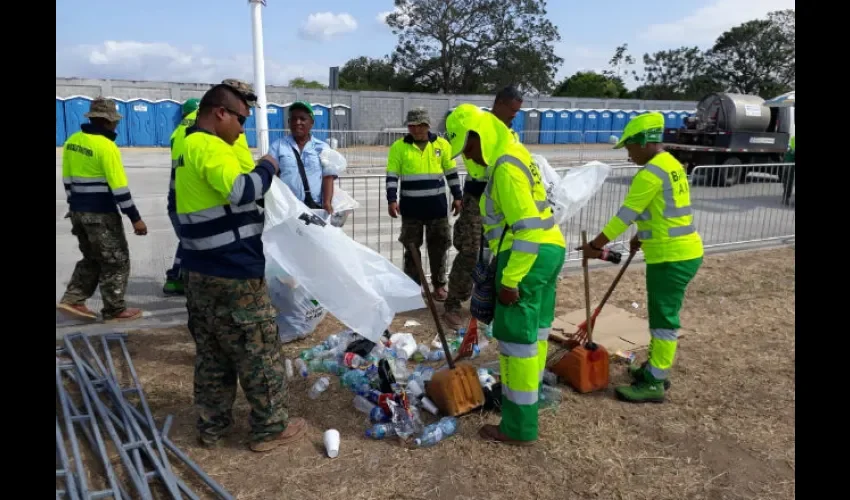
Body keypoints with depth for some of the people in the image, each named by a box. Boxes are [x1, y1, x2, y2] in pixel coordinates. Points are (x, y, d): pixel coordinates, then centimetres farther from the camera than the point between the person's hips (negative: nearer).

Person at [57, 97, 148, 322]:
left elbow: (67, 178, 14)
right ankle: (115, 310, 11)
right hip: (102, 213, -8)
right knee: (116, 261, 4)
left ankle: (72, 300, 17)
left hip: (78, 210, 8)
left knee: (92, 259, 22)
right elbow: (119, 186, -20)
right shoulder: (106, 145, -17)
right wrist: (135, 217, -16)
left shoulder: (72, 141, 8)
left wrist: (75, 205, 23)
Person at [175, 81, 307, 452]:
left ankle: (212, 424, 29)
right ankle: (271, 427, 15)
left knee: (211, 353, 18)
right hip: (232, 273, -10)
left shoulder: (188, 148, 16)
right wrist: (267, 167, -13)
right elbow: (242, 191, -30)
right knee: (259, 351, 3)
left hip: (199, 270, 10)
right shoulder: (211, 147, -16)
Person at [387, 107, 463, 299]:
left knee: (438, 246, 7)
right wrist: (392, 200, -13)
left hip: (437, 206, 1)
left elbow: (451, 173, 9)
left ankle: (439, 284, 19)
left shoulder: (442, 145, 3)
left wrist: (457, 197, 6)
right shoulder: (399, 147, -1)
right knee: (412, 247, 7)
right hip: (411, 207, -1)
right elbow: (392, 176, -3)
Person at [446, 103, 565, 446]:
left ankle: (519, 427, 6)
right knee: (535, 331, 21)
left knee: (517, 339, -3)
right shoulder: (512, 153, 15)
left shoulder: (506, 167, -18)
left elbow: (527, 229, -24)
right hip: (549, 250, 11)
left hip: (528, 258, -11)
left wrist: (510, 279, -22)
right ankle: (526, 394, 38)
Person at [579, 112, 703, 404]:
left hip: (672, 256, -10)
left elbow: (625, 216, -17)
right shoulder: (672, 164, 12)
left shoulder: (651, 172, -18)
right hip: (683, 251, 10)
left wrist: (595, 245, -10)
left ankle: (654, 383, 8)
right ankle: (657, 368, 31)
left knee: (664, 319, -2)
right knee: (662, 314, 18)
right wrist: (641, 237, 30)